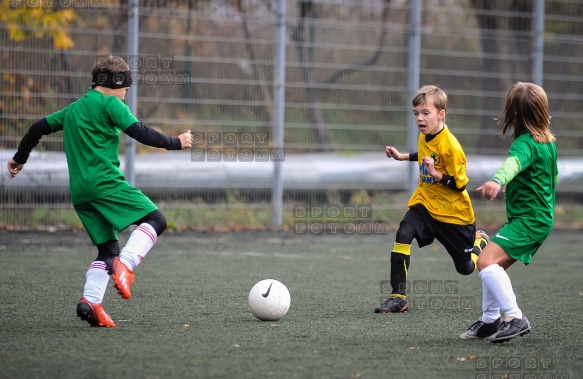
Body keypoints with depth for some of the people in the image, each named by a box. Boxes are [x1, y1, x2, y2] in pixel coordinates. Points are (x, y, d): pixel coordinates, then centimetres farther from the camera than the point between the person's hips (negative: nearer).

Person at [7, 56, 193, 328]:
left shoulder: (73, 109, 22)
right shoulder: (109, 103, 0)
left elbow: (39, 128, 27)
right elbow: (140, 133, -9)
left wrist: (20, 158, 40)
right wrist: (176, 143, 1)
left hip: (80, 192, 8)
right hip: (106, 183, -8)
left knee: (108, 249, 12)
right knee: (155, 220, -8)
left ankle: (90, 301, -6)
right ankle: (125, 265, -30)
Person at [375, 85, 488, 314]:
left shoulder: (450, 146, -25)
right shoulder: (424, 136, -3)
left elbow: (460, 184, -21)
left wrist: (436, 174, -32)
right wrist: (402, 157, 13)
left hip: (454, 213, -5)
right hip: (425, 203, 5)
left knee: (466, 267, 9)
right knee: (403, 235, -24)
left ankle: (480, 240, 45)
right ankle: (398, 297, -20)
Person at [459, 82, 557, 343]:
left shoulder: (525, 144, -17)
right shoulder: (549, 143, 12)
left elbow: (513, 163, -41)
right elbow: (553, 177, 29)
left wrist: (497, 180, -61)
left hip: (527, 221, -10)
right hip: (542, 218, 10)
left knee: (486, 262, -21)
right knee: (495, 266, 20)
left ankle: (515, 319, -26)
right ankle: (490, 321, 28)